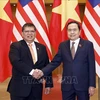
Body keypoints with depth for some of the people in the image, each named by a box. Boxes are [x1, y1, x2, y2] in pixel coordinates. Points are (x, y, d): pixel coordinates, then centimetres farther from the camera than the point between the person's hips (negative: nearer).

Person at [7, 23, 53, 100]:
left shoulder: (42, 48, 10)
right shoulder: (15, 46, -2)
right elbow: (16, 62, -19)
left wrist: (48, 84, 6)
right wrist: (31, 71, -27)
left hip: (36, 87, 4)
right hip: (19, 87, -3)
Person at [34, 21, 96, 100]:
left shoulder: (88, 44, -2)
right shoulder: (63, 45, 5)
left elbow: (91, 66, -3)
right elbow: (55, 62, 2)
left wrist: (92, 85, -6)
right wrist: (43, 72, -13)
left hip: (83, 84, -2)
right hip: (67, 84, 2)